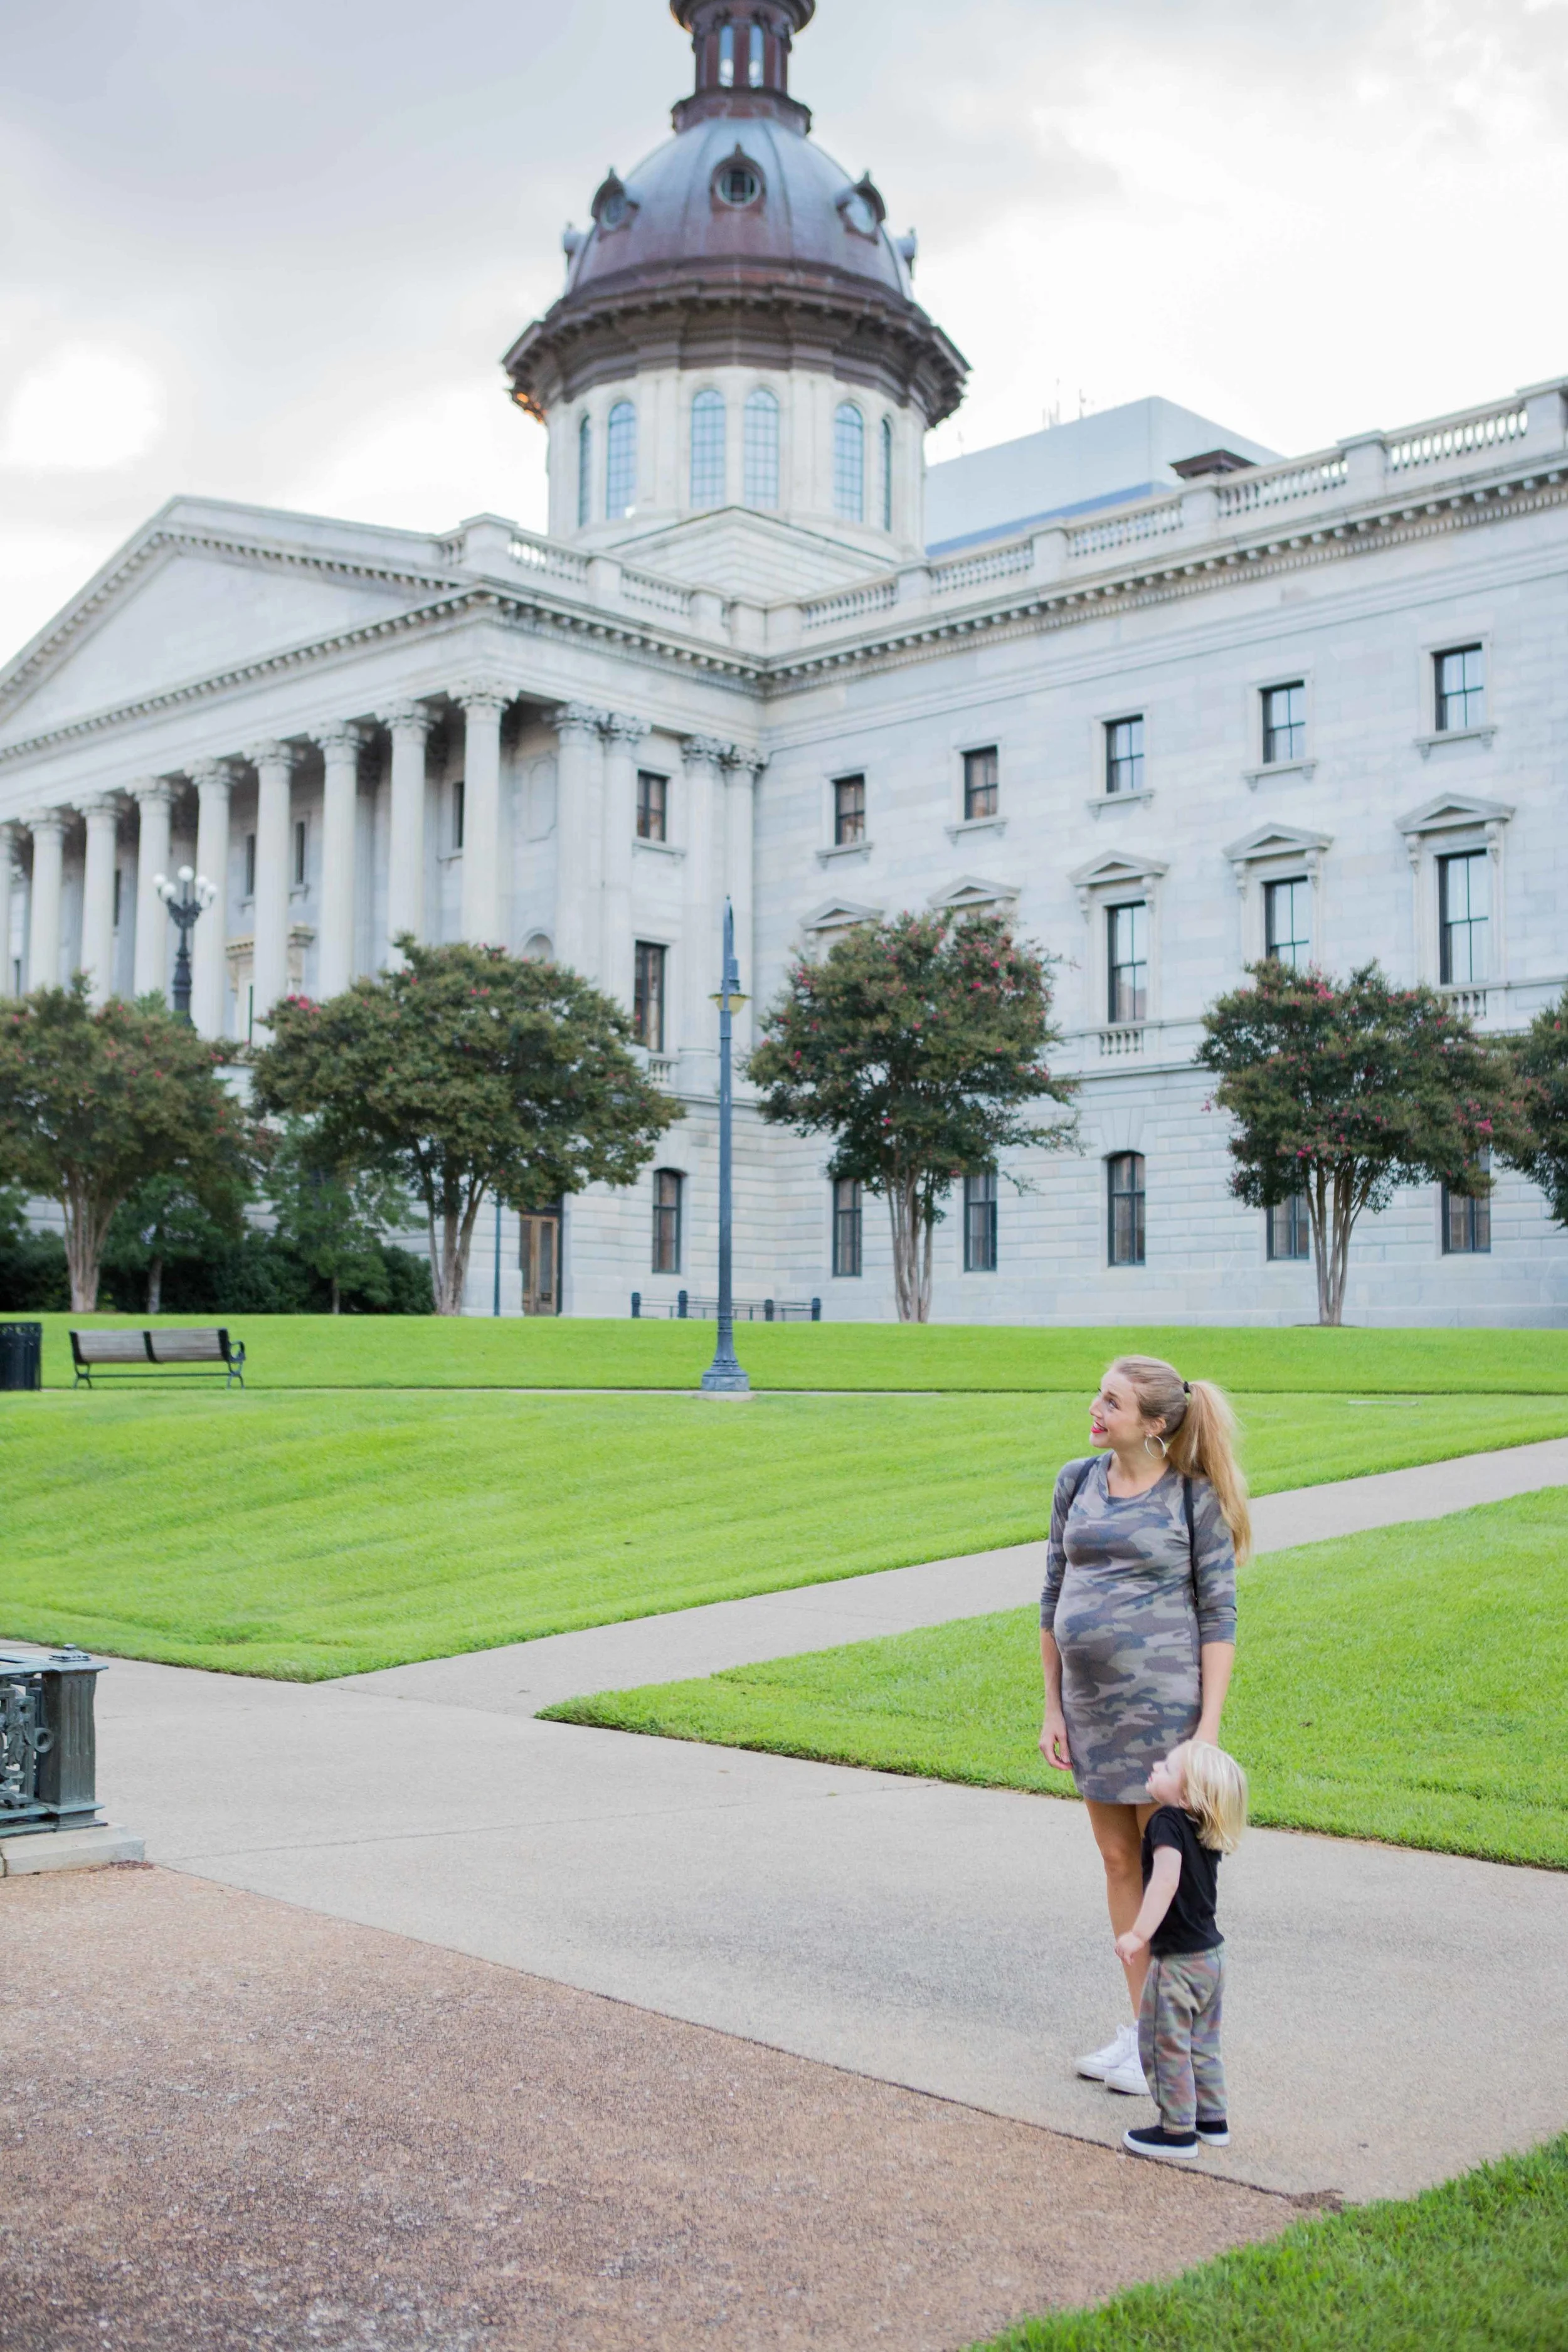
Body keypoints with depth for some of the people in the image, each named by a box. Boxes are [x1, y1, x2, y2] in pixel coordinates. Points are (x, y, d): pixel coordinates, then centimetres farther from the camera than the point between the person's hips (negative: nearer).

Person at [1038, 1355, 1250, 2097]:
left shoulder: (1194, 1496, -9)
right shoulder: (1078, 1482, 5)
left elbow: (1218, 1616, -8)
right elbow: (1054, 1597, 10)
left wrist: (1208, 1730, -13)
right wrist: (1053, 1709, 7)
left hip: (1162, 1702, -6)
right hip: (1092, 1702, 6)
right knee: (1119, 1863, 14)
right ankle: (1139, 2027, 27)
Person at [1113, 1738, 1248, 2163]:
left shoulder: (1167, 1822, -22)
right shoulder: (1208, 1834, 4)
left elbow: (1166, 1878, -34)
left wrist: (1140, 1934, -36)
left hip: (1178, 1960, -9)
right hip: (1211, 1953, 9)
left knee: (1165, 2046, 6)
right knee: (1202, 2044, 22)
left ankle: (1177, 2132, 13)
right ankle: (1212, 2120, 31)